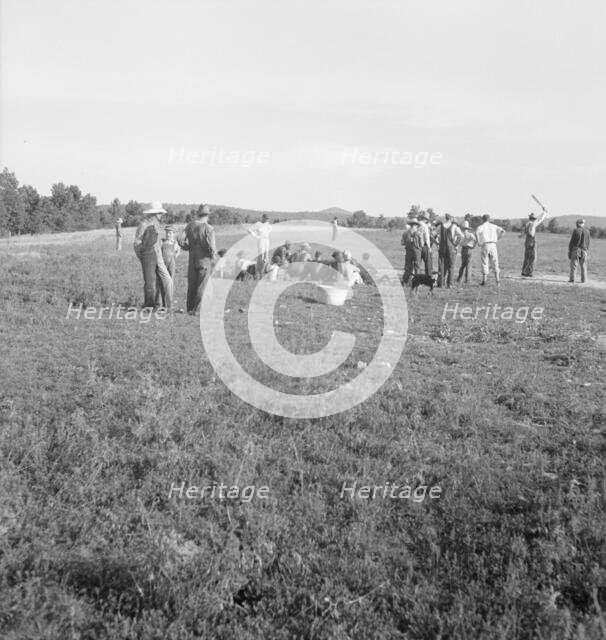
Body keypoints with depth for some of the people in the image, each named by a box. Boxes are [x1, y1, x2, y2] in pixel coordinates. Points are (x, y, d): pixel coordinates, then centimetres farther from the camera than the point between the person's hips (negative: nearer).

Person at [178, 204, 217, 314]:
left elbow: (181, 241, -2)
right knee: (202, 286, 3)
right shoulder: (209, 229, -14)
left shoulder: (190, 225, 0)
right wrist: (213, 255, -1)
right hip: (205, 260, -4)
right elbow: (211, 247, -21)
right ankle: (195, 309, 0)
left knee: (191, 285, 14)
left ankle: (189, 309, 19)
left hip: (192, 260, 4)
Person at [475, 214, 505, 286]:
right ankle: (497, 279, -4)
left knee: (485, 263, 5)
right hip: (493, 245, 2)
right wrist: (498, 239, 9)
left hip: (484, 246, -2)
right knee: (495, 263, 7)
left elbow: (476, 233, -15)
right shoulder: (494, 226, 13)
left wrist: (478, 242, 0)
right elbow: (503, 231, 0)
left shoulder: (481, 227, 4)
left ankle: (484, 280, 4)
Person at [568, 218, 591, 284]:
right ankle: (584, 279, 5)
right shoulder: (587, 231, 4)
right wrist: (587, 250, 15)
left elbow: (571, 242, -6)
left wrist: (569, 251, -1)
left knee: (573, 264, 0)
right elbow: (588, 242, 8)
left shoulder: (576, 231, -7)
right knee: (583, 265, 8)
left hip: (575, 249, -3)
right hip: (584, 250, 3)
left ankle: (572, 279, -5)